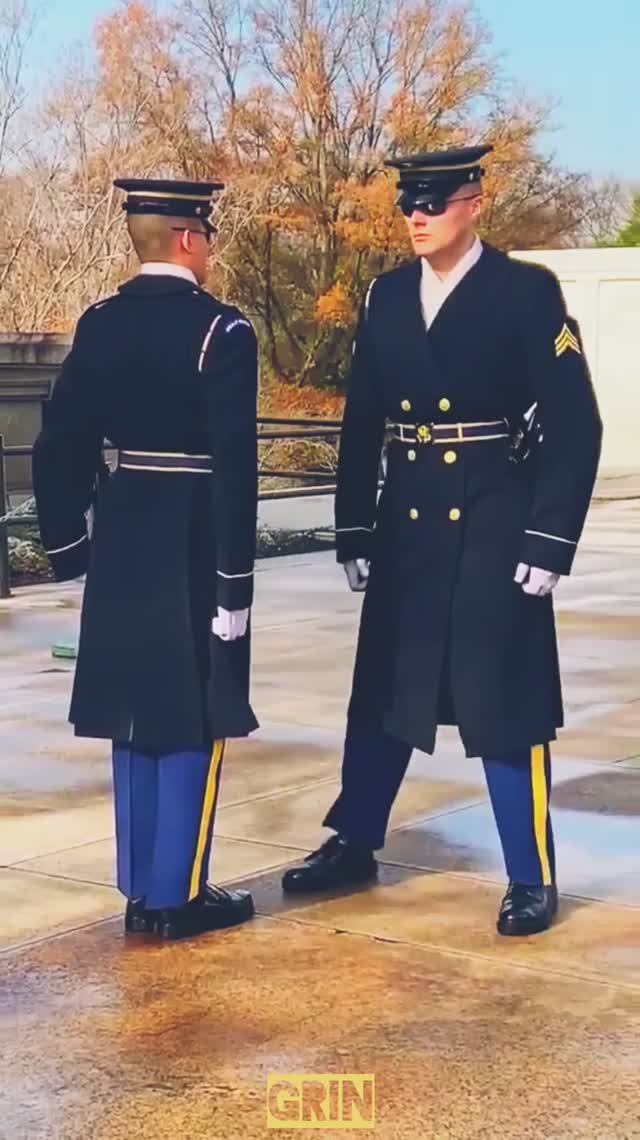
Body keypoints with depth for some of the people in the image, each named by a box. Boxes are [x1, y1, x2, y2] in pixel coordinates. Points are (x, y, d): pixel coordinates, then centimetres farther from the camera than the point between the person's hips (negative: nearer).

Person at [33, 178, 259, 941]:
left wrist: (67, 548, 13)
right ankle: (176, 895, 10)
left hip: (122, 546, 6)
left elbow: (58, 448, 4)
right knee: (192, 719, 4)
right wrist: (235, 580, -14)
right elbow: (235, 466, -18)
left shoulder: (99, 325, 3)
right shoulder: (221, 331, -13)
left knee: (137, 718, 14)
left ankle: (141, 889, 22)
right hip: (194, 547, -6)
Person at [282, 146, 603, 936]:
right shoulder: (387, 297, 7)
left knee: (506, 702, 0)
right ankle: (353, 843, 30)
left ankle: (532, 877, 11)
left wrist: (548, 543, -14)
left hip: (493, 528, -5)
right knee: (383, 692, 14)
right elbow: (362, 422, 11)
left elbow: (573, 425, -10)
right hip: (406, 528, 5)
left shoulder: (527, 291, -7)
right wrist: (353, 533, 8)